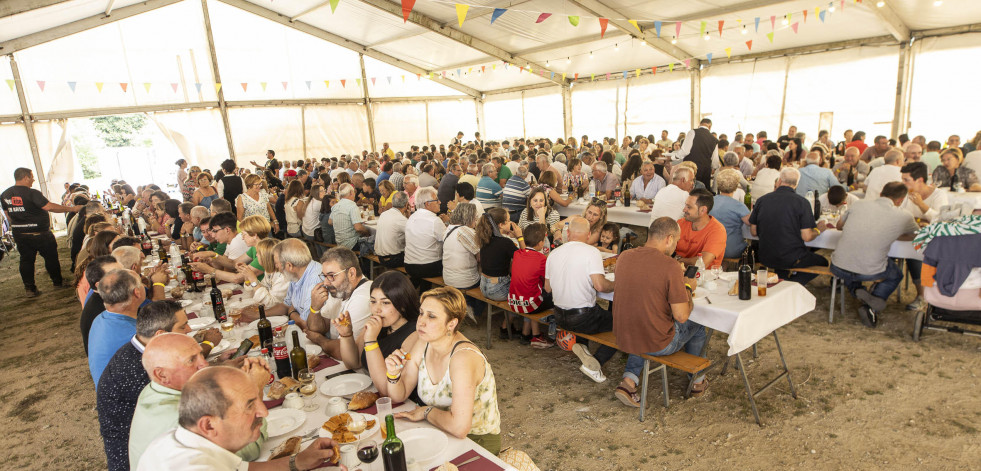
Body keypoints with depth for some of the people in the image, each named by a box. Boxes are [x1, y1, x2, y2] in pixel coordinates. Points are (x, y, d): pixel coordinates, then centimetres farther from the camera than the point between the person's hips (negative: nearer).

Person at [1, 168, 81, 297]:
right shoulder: (32, 193, -18)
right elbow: (49, 207, -24)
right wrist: (71, 209, -18)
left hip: (19, 233, 6)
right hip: (39, 233, -6)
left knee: (26, 260, 11)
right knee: (51, 257, 10)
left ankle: (29, 288, 14)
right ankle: (58, 282, 21)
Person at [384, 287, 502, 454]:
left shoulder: (463, 357, -30)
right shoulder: (424, 344, -6)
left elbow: (459, 427, -35)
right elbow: (399, 396, 2)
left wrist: (426, 412, -18)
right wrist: (393, 374, -18)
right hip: (440, 431, 7)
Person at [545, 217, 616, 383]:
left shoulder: (554, 253, 4)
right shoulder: (591, 252, -14)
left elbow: (548, 288, 10)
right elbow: (600, 285, -22)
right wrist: (615, 285, -2)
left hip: (559, 317, 7)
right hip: (583, 318, -7)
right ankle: (596, 363, -2)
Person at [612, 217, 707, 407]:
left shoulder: (623, 257, -4)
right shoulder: (670, 267, -21)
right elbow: (682, 316, -17)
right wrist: (688, 287, 1)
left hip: (623, 339, 4)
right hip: (658, 345, -4)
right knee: (696, 327, 25)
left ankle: (629, 381, 19)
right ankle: (697, 380, 48)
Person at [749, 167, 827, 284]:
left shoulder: (761, 200, -3)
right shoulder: (801, 202, -11)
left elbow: (754, 231, 3)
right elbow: (807, 237, -12)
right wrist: (817, 230, 10)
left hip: (766, 259, 4)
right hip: (792, 259, -4)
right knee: (823, 262, 22)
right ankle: (793, 284, 1)